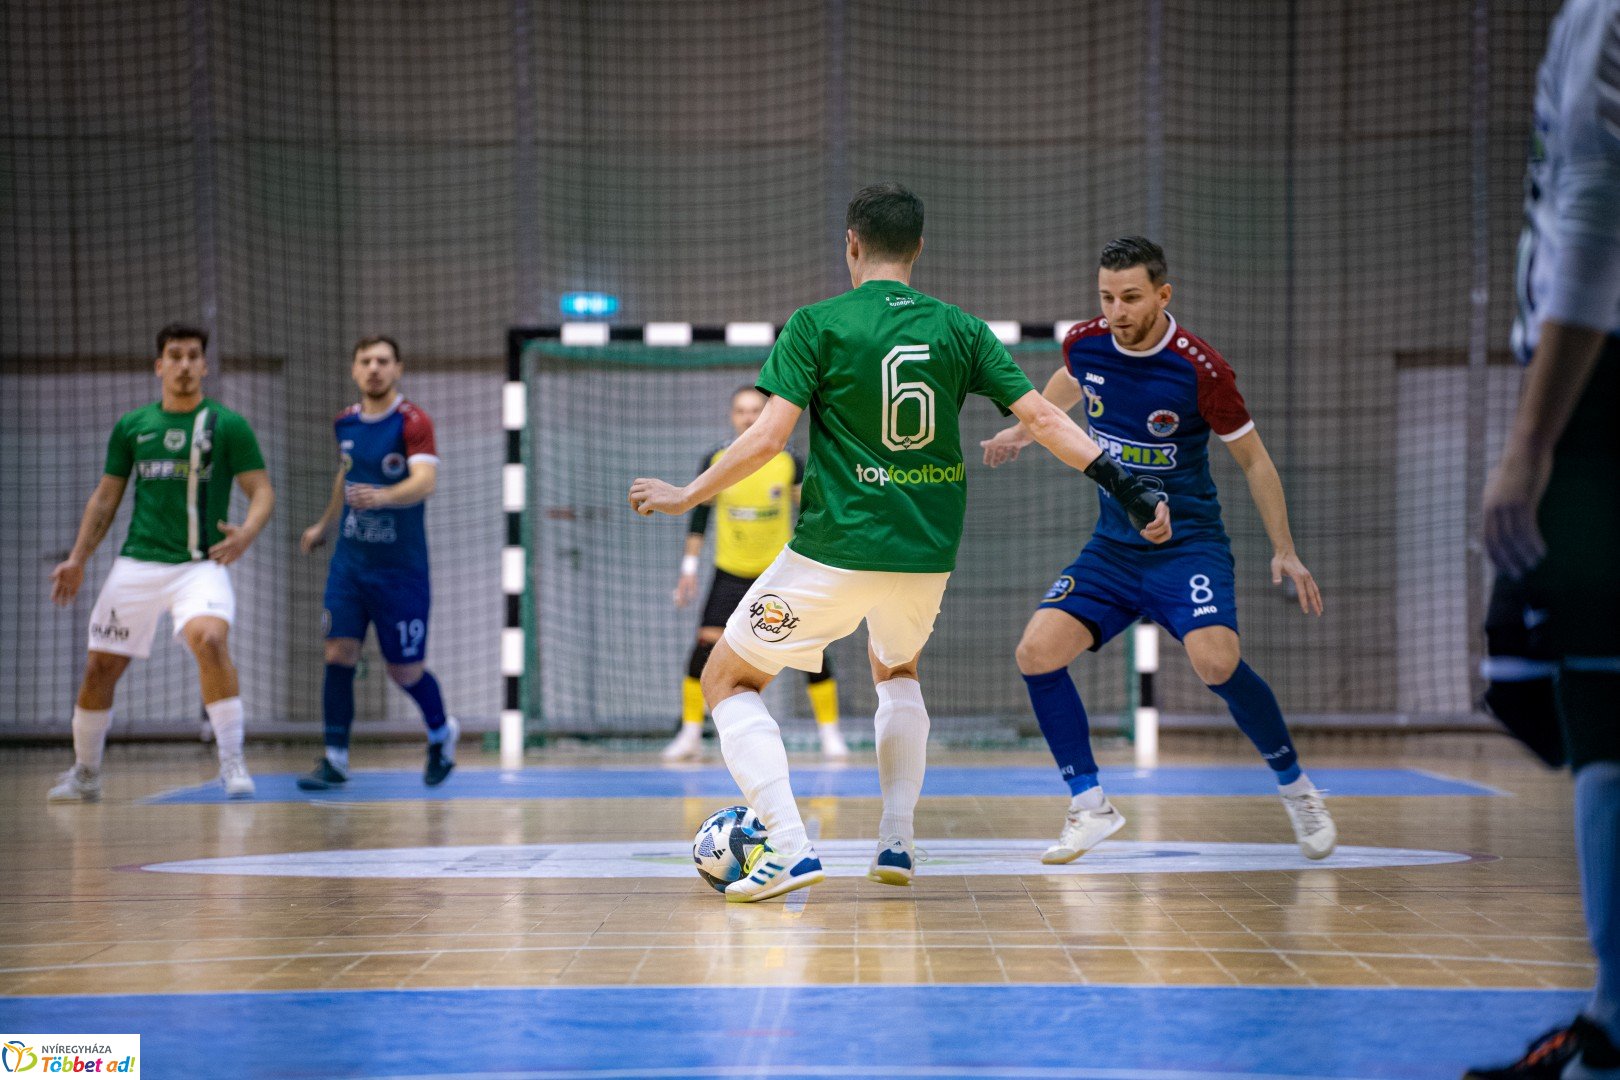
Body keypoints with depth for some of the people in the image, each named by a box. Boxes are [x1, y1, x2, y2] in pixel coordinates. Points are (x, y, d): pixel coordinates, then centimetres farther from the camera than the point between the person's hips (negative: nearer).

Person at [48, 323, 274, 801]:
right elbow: (105, 498, 17)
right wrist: (77, 559, 10)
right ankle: (84, 774, 25)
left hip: (200, 564, -3)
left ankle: (231, 761, -20)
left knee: (209, 638, -30)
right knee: (101, 666, 5)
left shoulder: (227, 425, 0)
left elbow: (263, 491, -3)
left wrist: (246, 533, -23)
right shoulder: (131, 426, 10)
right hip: (137, 563, 4)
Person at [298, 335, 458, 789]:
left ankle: (442, 733, 31)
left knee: (405, 671, 3)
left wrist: (382, 497, -46)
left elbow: (425, 481, -28)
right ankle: (335, 759, -1)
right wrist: (324, 525, 34)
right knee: (339, 653, -8)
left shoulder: (413, 421, -13)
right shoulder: (346, 423, 6)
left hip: (401, 566, -5)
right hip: (350, 560, 5)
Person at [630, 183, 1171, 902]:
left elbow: (768, 437, -13)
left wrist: (687, 497, -1)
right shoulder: (959, 330, 4)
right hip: (927, 553, 5)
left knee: (728, 680, 11)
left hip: (835, 551, -5)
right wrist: (1128, 490, 4)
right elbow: (1043, 418, 0)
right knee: (896, 669, 35)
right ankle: (896, 843, 23)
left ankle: (788, 849, -6)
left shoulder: (817, 325, -6)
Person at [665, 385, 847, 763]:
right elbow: (700, 514, 4)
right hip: (730, 573, 0)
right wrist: (689, 567, 2)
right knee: (705, 645, -11)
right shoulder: (715, 462, -4)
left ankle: (830, 732, 7)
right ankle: (690, 734, 1)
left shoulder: (788, 462, -6)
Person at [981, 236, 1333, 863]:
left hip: (1188, 545, -5)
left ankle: (1296, 789, -2)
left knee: (1216, 663, -28)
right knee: (1037, 653, -14)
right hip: (1112, 547, 5)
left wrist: (1284, 551, -7)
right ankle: (1091, 808, 2)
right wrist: (1026, 428, 33)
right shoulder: (1085, 344, -4)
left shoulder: (1200, 369, -17)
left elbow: (1253, 460, -5)